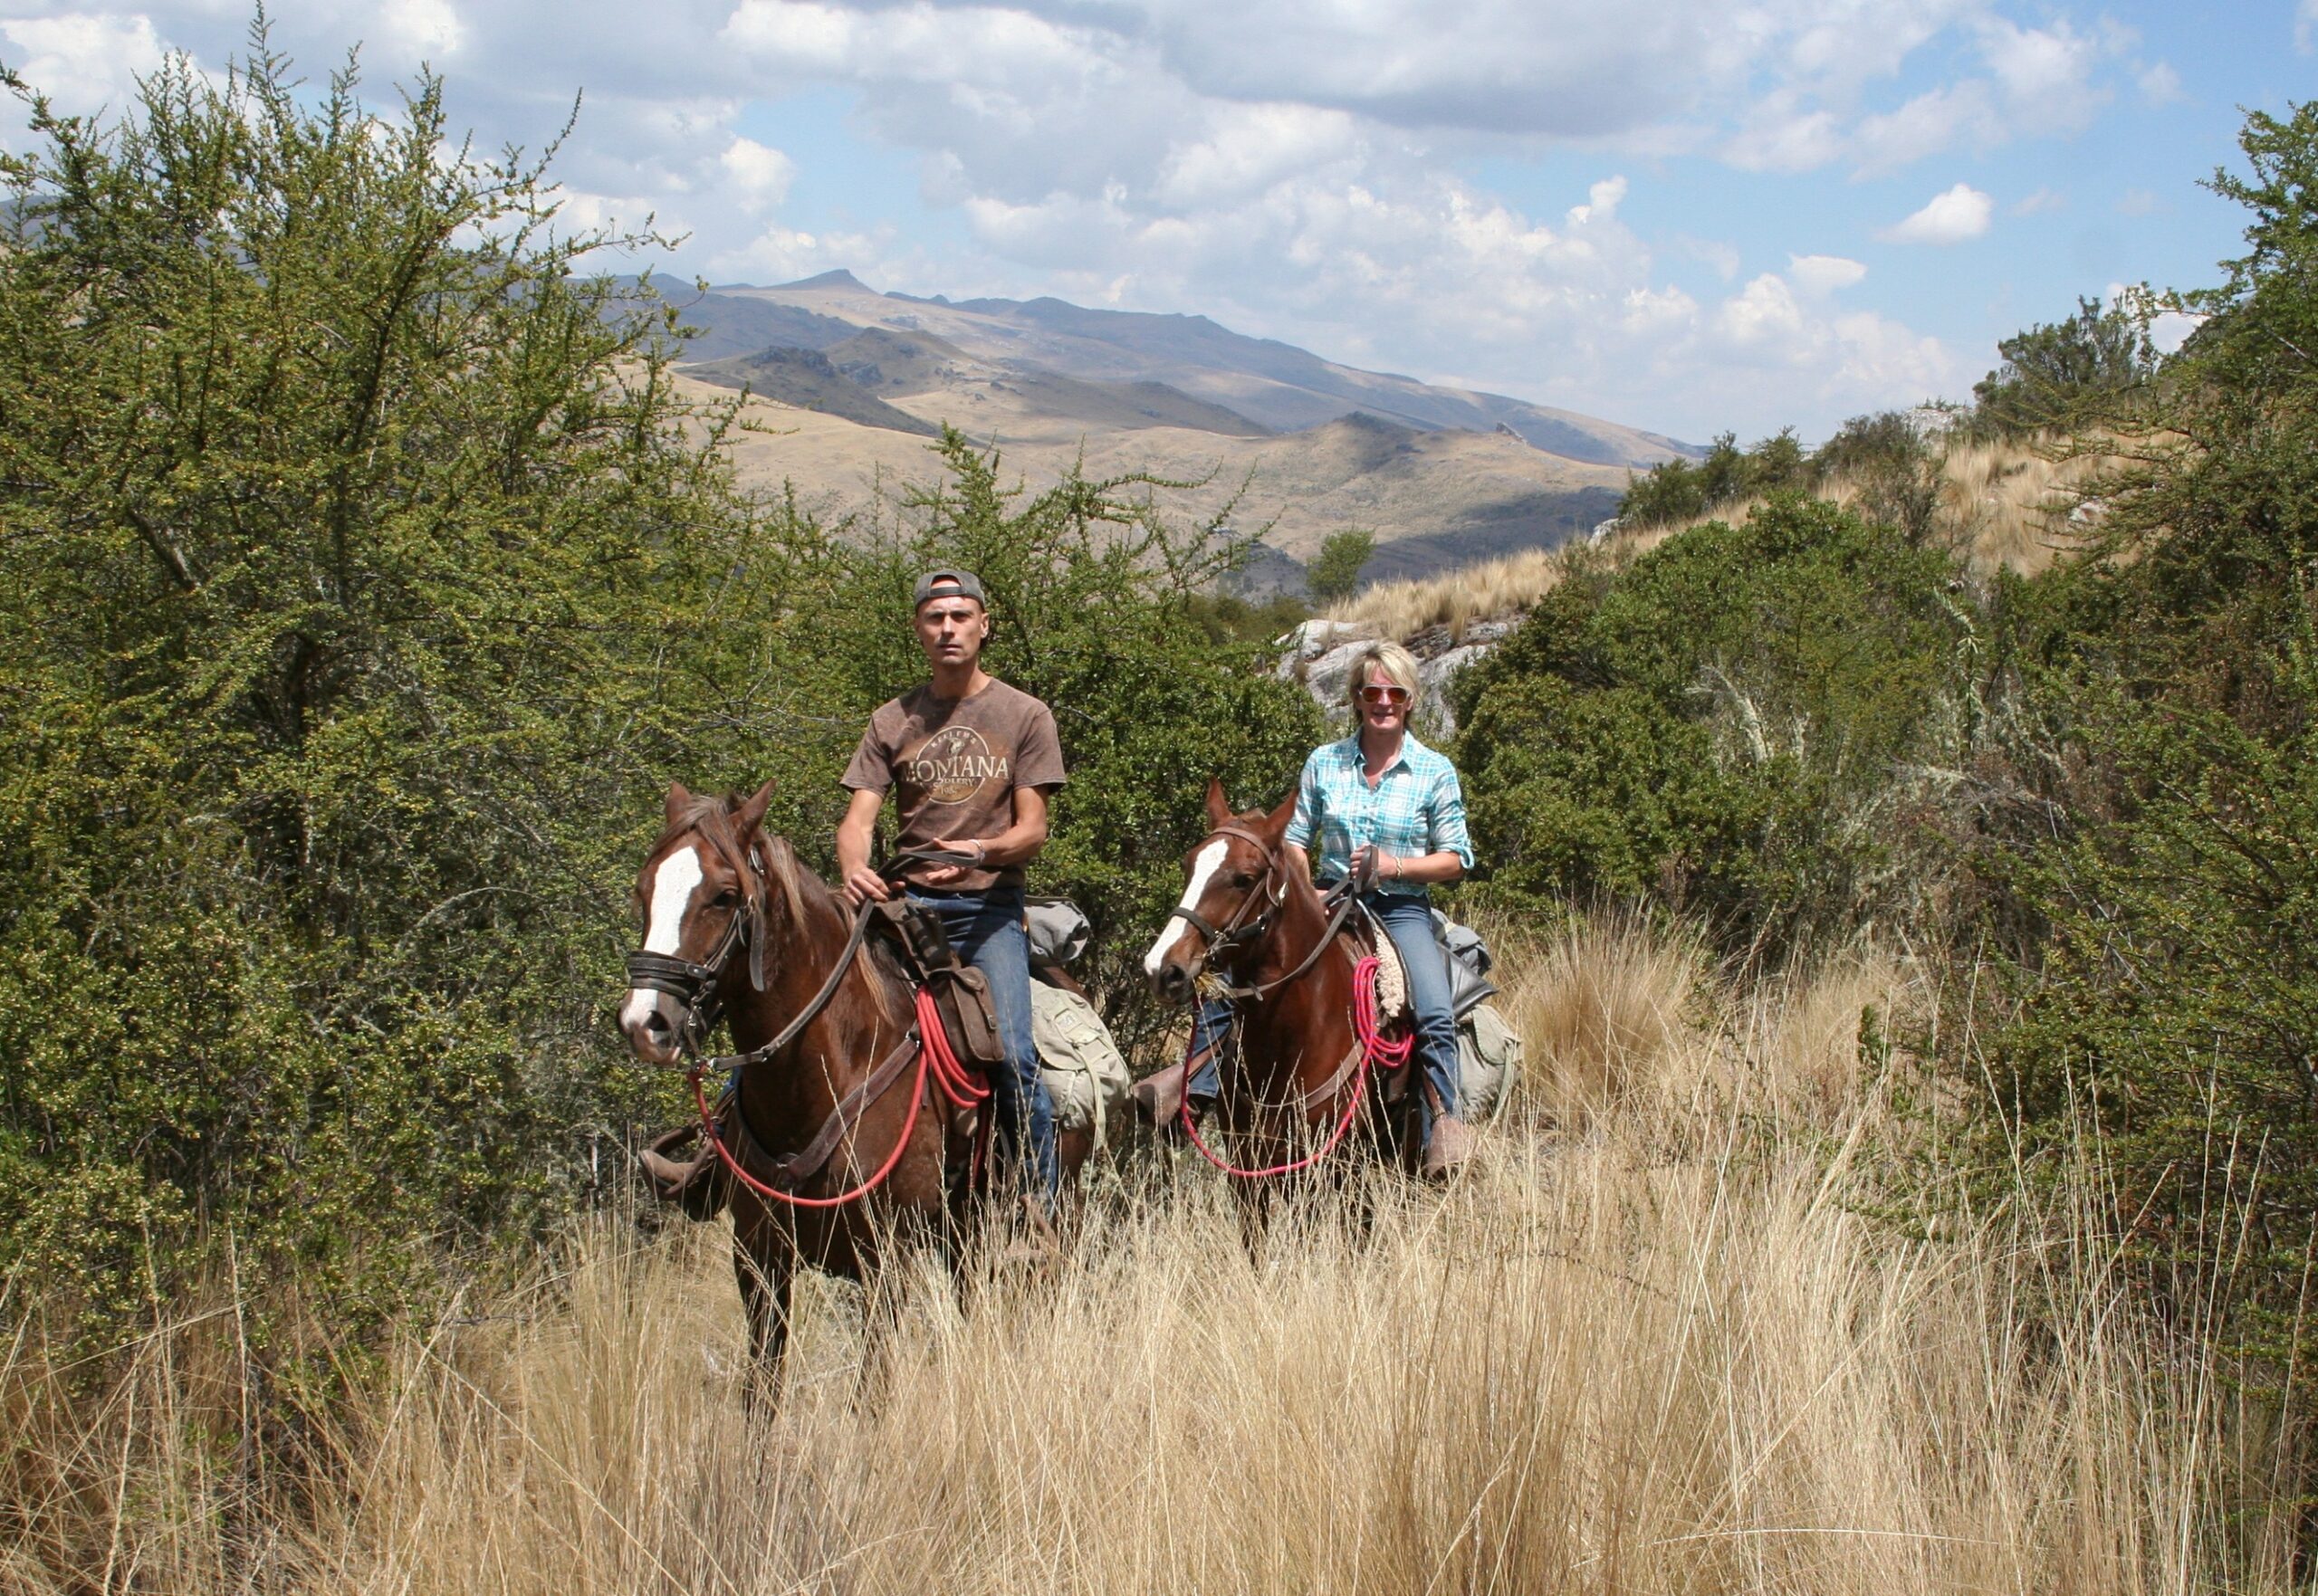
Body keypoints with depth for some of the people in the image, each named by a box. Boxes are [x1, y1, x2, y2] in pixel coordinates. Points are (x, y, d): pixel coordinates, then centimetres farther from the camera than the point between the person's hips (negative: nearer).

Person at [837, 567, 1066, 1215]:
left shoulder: (1025, 716, 6)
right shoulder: (893, 720, 10)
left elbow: (1032, 829, 0)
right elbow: (858, 819, 2)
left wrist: (977, 852, -21)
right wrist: (854, 870, -21)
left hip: (991, 907, -2)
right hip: (907, 903, 2)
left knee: (1011, 1056, -16)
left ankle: (1044, 1198, -4)